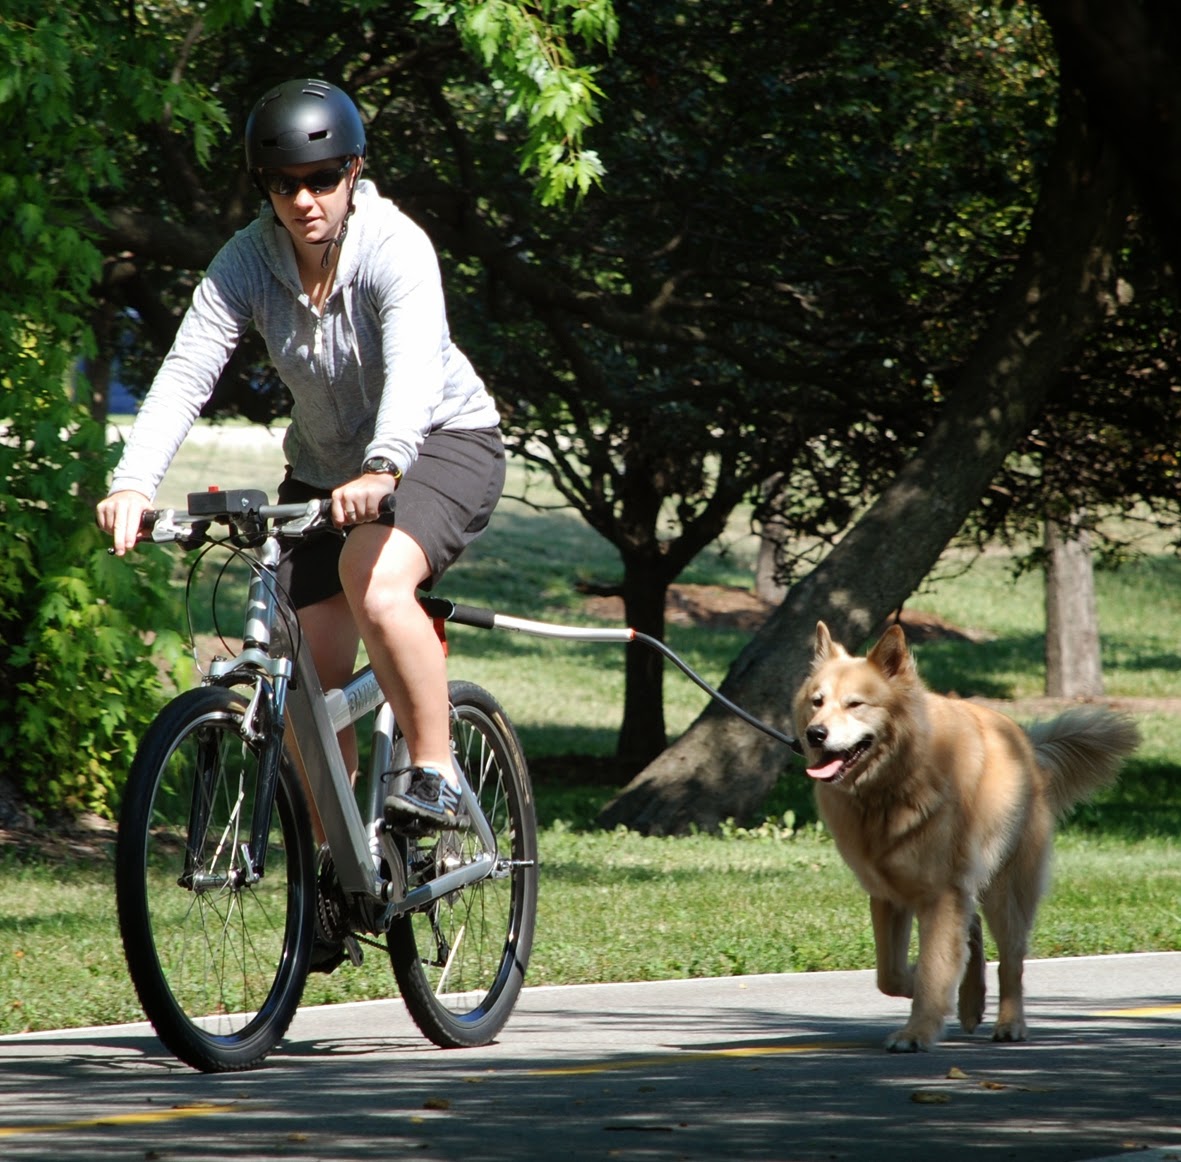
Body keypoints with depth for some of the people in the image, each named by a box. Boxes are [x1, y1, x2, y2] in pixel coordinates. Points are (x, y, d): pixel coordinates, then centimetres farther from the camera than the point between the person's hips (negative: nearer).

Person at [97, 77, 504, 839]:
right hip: (325, 463, 5)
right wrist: (135, 484, -41)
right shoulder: (247, 262, -15)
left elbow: (414, 367, -42)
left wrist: (383, 469, -60)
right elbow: (187, 372, -25)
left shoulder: (396, 248, -26)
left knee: (375, 580, -34)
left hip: (441, 441, -5)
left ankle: (437, 776, -21)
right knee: (312, 675, 0)